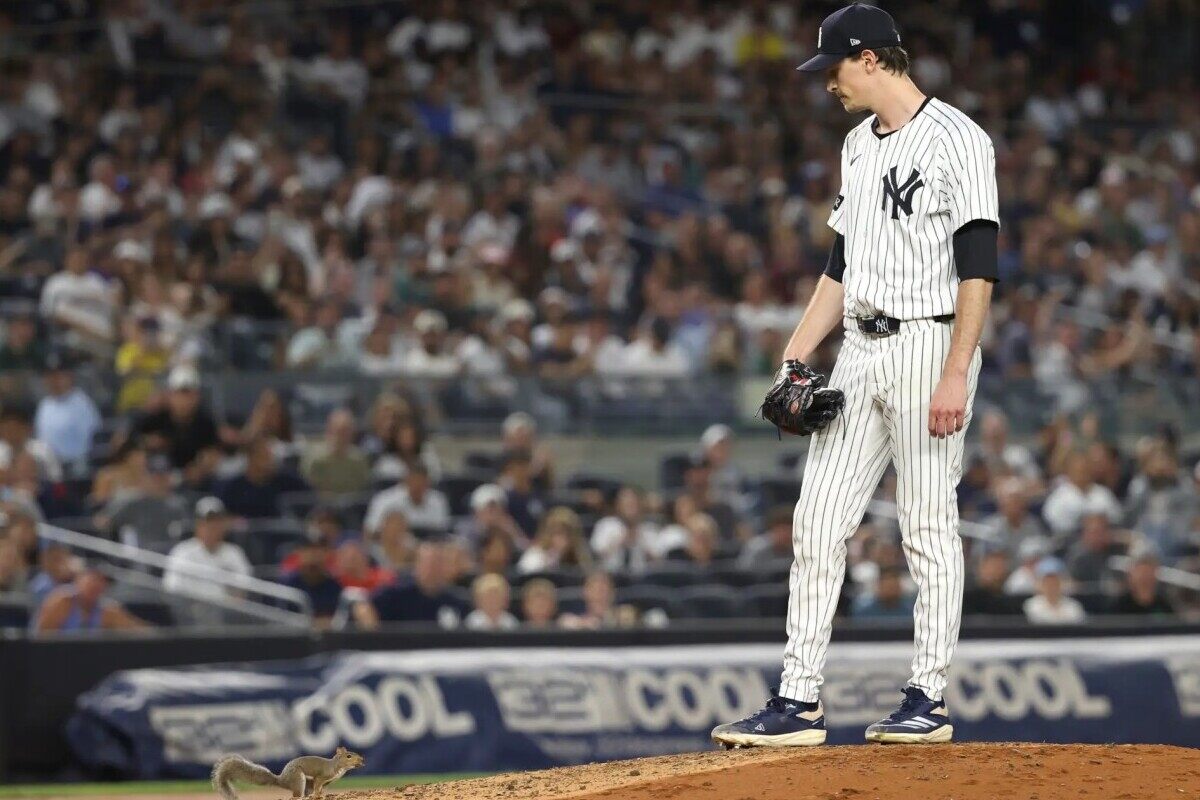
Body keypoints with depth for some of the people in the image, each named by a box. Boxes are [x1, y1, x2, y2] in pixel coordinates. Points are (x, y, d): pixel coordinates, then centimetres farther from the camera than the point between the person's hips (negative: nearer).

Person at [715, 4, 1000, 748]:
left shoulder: (957, 139, -10)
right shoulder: (860, 144, 17)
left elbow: (978, 268, -15)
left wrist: (955, 375, -21)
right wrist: (797, 355, 16)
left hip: (929, 345, -8)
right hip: (860, 352, 8)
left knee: (929, 525, -2)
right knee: (819, 519, 3)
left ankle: (930, 700, 5)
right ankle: (799, 701, 3)